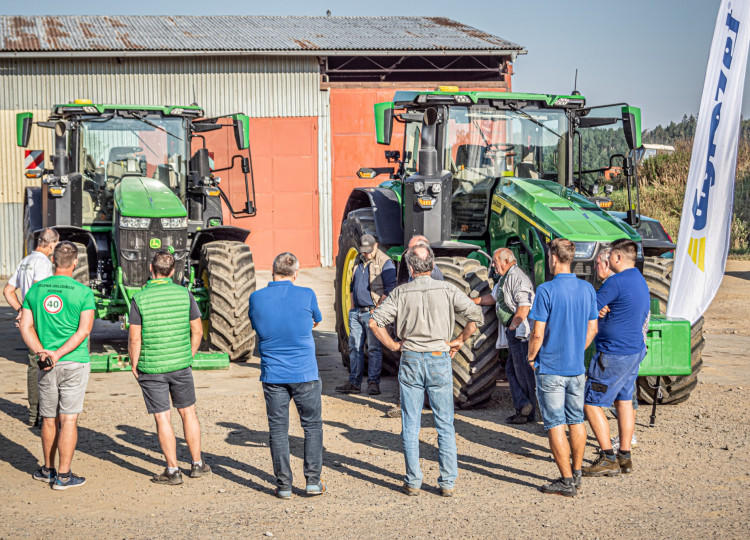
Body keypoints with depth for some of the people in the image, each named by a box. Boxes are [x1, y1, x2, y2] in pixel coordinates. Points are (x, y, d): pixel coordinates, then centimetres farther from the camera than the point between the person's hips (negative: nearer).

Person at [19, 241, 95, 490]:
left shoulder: (35, 289, 4)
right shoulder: (84, 293, -7)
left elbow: (26, 326, -1)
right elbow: (84, 330, -14)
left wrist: (41, 352, -11)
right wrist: (59, 354, -16)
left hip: (45, 365, 4)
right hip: (75, 363, -4)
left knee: (49, 419, 15)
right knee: (69, 420, -1)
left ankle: (48, 469, 27)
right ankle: (63, 475, 0)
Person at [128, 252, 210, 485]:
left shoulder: (140, 299, -11)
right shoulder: (184, 294, -3)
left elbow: (134, 338, -11)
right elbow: (197, 330, 3)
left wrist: (134, 365, 2)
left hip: (151, 368, -3)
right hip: (180, 365, 3)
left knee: (162, 418, 3)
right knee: (188, 412, 16)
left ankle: (173, 471, 7)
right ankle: (197, 464, 22)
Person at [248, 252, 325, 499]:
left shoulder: (256, 298, -4)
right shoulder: (306, 295, -9)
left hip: (273, 375, 1)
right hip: (305, 373, -1)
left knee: (278, 429, 9)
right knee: (312, 426, 12)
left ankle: (284, 485, 10)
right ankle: (313, 481, 12)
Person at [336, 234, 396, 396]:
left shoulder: (385, 263, -7)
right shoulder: (359, 262, 15)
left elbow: (390, 289, -12)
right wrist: (352, 307, 15)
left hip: (372, 312, -7)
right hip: (356, 312, 7)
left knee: (374, 349, -2)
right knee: (354, 348, 8)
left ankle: (373, 383, 4)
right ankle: (354, 383, 13)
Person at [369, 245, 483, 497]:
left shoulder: (401, 292, -2)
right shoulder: (446, 290, -2)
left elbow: (375, 322, -8)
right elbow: (475, 314, -5)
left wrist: (393, 345, 3)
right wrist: (459, 341, 5)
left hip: (410, 360, 0)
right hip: (439, 360, 0)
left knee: (410, 426, 7)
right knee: (445, 424, 7)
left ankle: (413, 482, 9)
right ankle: (447, 482, 7)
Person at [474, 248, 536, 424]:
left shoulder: (518, 277, -15)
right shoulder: (504, 278, 18)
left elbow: (524, 307, -23)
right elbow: (494, 297, 32)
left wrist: (513, 327, -19)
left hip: (520, 331, -11)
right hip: (513, 332, 11)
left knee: (523, 372, -4)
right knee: (511, 370, 11)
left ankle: (528, 412, 2)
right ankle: (522, 407, 14)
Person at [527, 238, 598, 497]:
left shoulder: (546, 290, -15)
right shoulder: (588, 289, 3)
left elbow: (538, 333, -16)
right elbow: (592, 330, 9)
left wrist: (531, 357, 0)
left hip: (550, 367, -6)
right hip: (577, 367, 6)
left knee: (555, 425, -1)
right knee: (576, 421, 16)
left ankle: (566, 481, 0)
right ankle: (576, 474, 23)